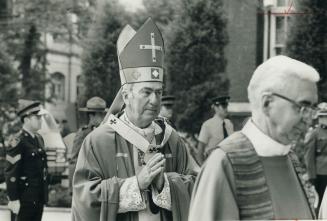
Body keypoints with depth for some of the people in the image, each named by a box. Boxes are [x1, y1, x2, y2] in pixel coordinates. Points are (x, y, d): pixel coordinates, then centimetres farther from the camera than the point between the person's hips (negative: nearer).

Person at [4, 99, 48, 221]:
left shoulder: (39, 139, 12)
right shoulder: (17, 142, -14)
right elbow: (11, 173, -16)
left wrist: (44, 194, 16)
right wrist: (13, 199, -18)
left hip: (39, 197, 8)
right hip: (26, 197, -8)